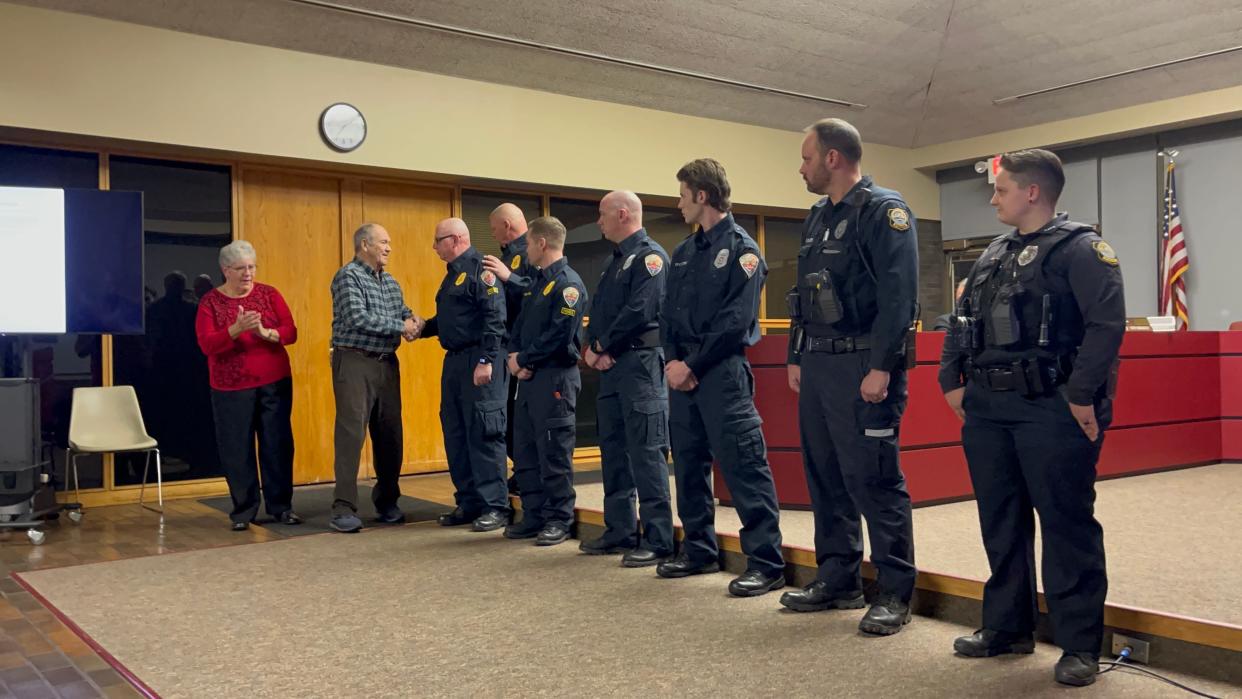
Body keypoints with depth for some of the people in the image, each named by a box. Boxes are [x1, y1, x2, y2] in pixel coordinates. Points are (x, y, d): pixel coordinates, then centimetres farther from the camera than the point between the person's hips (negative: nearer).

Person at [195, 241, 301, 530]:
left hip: (274, 383, 1)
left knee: (277, 444, 4)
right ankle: (243, 510, 15)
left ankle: (281, 506, 15)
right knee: (237, 449, 2)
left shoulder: (269, 294, 4)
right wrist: (236, 329, -27)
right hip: (231, 388, -1)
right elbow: (207, 345, -12)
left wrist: (265, 332, -22)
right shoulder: (210, 301, -1)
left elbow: (291, 332, -3)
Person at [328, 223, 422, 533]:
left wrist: (413, 318, -7)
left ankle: (387, 502, 21)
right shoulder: (348, 276, -8)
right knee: (351, 432, -10)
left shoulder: (390, 281, 17)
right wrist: (400, 327, -15)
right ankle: (344, 508, -7)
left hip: (387, 363, 7)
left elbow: (403, 311, 17)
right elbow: (357, 318, -19)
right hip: (354, 361, -7)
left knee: (390, 433, 9)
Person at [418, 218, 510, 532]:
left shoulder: (479, 268, -11)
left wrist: (486, 360, -23)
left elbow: (494, 317, -19)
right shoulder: (454, 273, 19)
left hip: (479, 362, -10)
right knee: (456, 434, 12)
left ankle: (494, 506, 2)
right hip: (454, 360, 10)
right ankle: (468, 503, 21)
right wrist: (422, 328, 11)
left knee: (483, 434, -6)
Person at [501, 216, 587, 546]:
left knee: (554, 454, -3)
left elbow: (560, 335, -20)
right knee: (524, 452, 12)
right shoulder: (538, 283, 18)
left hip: (555, 379, -9)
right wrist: (514, 355, -1)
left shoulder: (567, 283, -12)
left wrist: (524, 359, -12)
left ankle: (559, 520, 7)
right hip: (529, 377, 9)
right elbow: (520, 325, 18)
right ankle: (534, 516, 22)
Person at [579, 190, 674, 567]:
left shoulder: (649, 256, -9)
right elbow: (599, 310, 18)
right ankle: (621, 531, 23)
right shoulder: (616, 261, 21)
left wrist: (604, 347, -9)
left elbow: (639, 311, -19)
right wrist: (592, 347, 0)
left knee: (646, 452, -9)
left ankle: (657, 540, -4)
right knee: (613, 448, 13)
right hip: (611, 366, 10)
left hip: (641, 364, -10)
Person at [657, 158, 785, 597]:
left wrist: (692, 365, -14)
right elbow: (669, 315, 14)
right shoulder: (684, 253, 16)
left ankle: (766, 562, -3)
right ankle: (699, 550, 25)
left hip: (722, 372, -8)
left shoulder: (741, 249, -6)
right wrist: (673, 361, -3)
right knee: (688, 463, 12)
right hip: (683, 373, 8)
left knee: (743, 465, -8)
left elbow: (735, 322, -14)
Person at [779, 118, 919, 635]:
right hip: (817, 366, 9)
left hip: (862, 368, -9)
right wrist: (796, 358, 16)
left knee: (874, 480, -4)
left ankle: (895, 594, 7)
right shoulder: (818, 218, 18)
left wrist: (881, 367, -22)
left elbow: (899, 297, -17)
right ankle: (838, 580, 25)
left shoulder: (884, 211, -9)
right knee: (824, 477, 13)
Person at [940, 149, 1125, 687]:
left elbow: (1107, 324, -16)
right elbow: (962, 322, 19)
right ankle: (1007, 628, 27)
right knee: (1000, 523, 13)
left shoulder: (1080, 248, -6)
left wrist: (1083, 396, -19)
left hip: (1051, 411, -8)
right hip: (986, 410, 8)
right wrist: (953, 381, 9)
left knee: (1067, 526, 0)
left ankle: (1079, 645, 10)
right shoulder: (993, 255, 18)